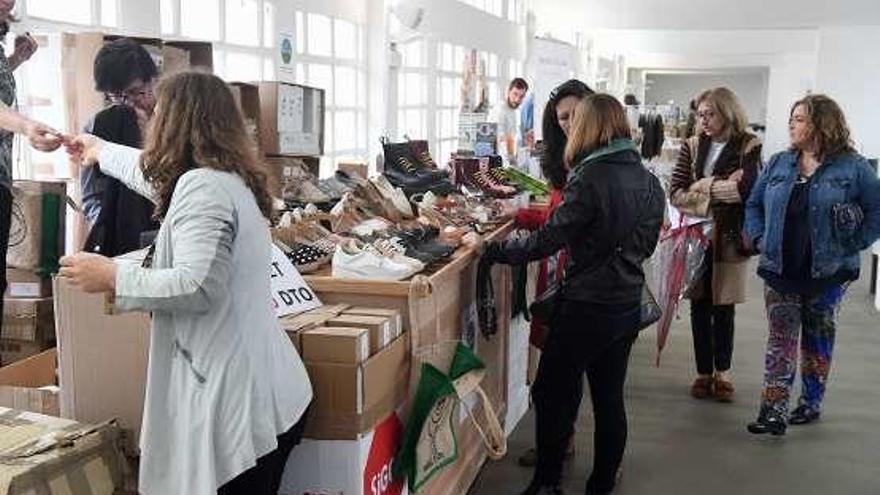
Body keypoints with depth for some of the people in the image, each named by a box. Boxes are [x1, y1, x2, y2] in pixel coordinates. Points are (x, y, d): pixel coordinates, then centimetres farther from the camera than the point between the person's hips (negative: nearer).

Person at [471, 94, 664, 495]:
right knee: (610, 398, 14)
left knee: (552, 393, 7)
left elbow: (547, 240, -20)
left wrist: (488, 249, -12)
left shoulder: (589, 179, -18)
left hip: (587, 307, -7)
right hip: (628, 306, 7)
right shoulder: (649, 181, 5)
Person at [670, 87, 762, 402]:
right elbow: (675, 193, -4)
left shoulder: (748, 147, -3)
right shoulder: (692, 146, 4)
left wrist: (703, 187, -10)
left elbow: (747, 190, -18)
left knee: (724, 308, 8)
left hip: (728, 237, -2)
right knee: (699, 306, 7)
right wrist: (722, 187, -11)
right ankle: (703, 372, 20)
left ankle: (722, 372, 24)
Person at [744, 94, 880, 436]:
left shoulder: (852, 167, -6)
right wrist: (759, 239, -1)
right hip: (780, 270, 2)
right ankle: (774, 411, -3)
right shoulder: (778, 164, 5)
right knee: (781, 339, -1)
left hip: (828, 272, -2)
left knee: (818, 339, 13)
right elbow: (753, 205, 12)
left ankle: (811, 404, 27)